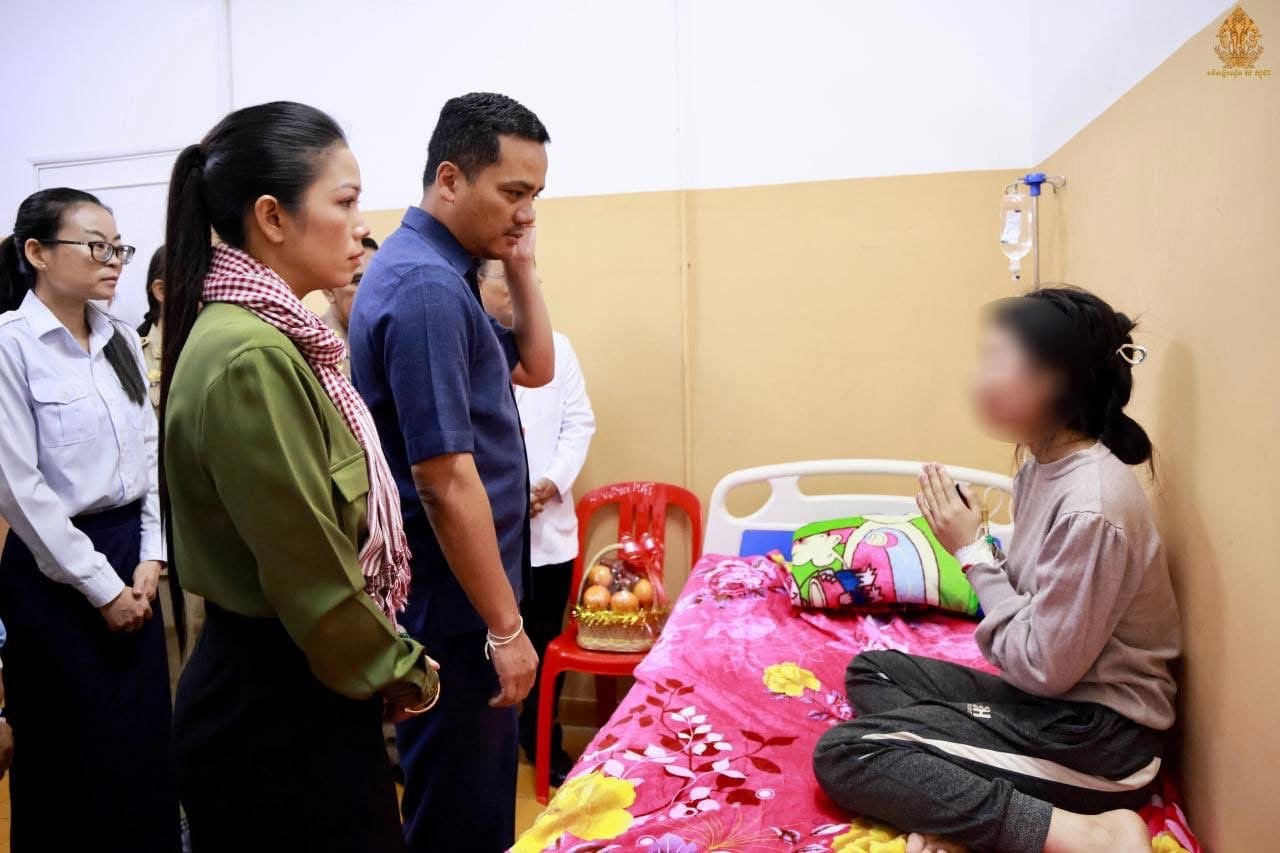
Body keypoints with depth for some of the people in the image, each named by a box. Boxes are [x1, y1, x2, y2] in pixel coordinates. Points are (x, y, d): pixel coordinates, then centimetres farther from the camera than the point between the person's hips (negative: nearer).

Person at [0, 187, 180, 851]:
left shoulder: (121, 340, 6)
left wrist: (150, 558, 0)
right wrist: (100, 586, -13)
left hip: (131, 554, 5)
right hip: (57, 569, -5)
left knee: (147, 740, 14)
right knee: (74, 756, 10)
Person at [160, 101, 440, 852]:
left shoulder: (278, 336, 5)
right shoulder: (251, 356, -24)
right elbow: (309, 572, -23)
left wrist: (385, 664, 7)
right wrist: (400, 670, -7)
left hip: (295, 690, 9)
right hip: (277, 707, -9)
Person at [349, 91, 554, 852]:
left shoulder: (442, 275, 8)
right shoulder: (426, 288, -22)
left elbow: (535, 368, 17)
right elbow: (446, 483, -25)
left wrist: (521, 269, 4)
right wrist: (504, 626, -19)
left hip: (462, 592, 10)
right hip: (453, 604, -10)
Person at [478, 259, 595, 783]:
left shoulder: (555, 345, 10)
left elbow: (579, 421, 6)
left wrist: (553, 481, -9)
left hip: (549, 523, 4)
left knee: (545, 640, 14)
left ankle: (543, 740, 32)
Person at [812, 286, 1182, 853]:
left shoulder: (1092, 505, -28)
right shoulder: (1045, 467, 2)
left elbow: (1043, 668, -22)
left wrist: (972, 550, -17)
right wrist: (973, 543, -9)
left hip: (1097, 733, -9)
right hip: (1052, 699, 10)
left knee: (843, 754, -12)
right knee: (871, 671, 16)